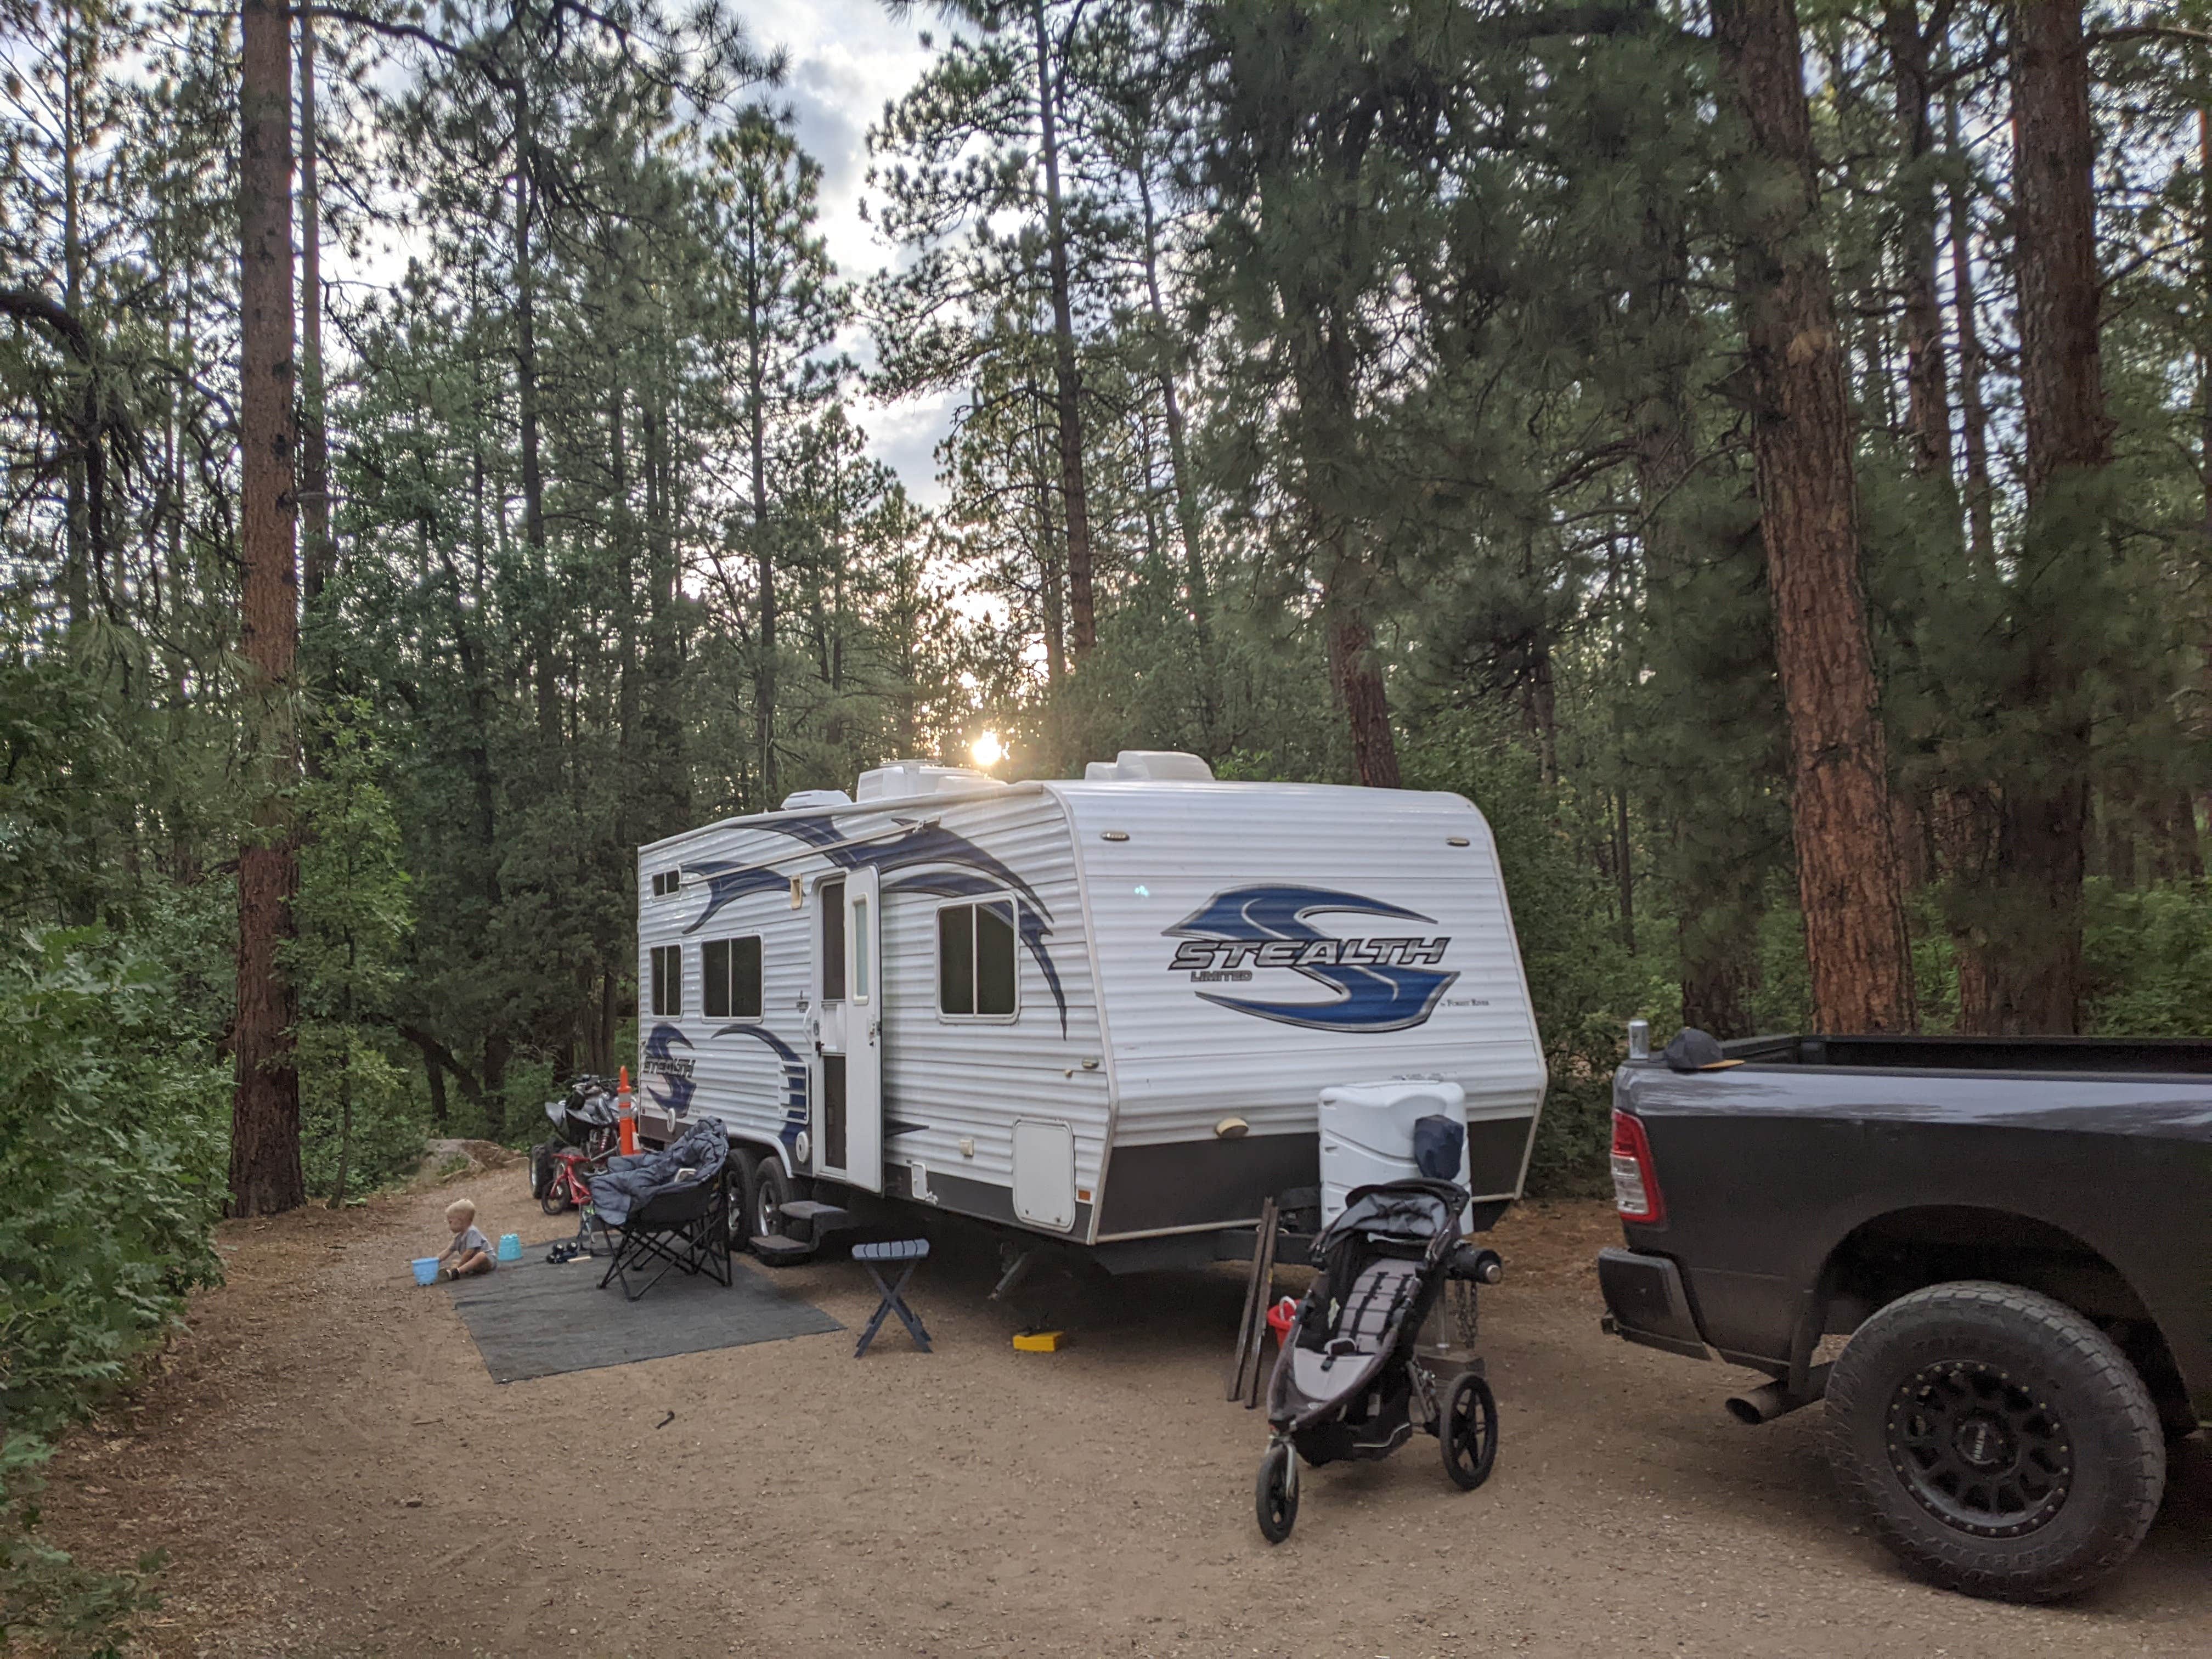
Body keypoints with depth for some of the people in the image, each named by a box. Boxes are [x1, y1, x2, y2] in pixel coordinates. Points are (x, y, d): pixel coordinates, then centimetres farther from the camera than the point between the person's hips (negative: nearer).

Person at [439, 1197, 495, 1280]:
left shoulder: (472, 1232, -16)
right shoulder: (459, 1237, 13)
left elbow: (469, 1252, -22)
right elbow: (448, 1251, 16)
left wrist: (459, 1265, -18)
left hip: (488, 1260, -10)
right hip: (473, 1262, 10)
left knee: (481, 1255, -41)